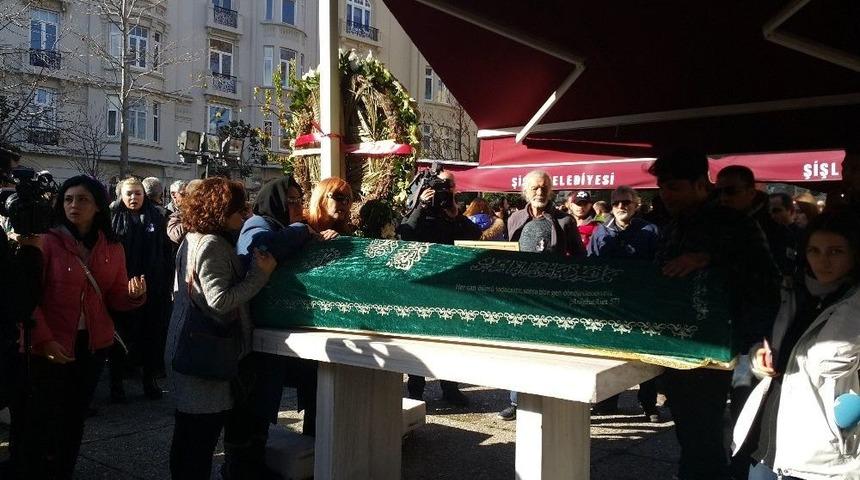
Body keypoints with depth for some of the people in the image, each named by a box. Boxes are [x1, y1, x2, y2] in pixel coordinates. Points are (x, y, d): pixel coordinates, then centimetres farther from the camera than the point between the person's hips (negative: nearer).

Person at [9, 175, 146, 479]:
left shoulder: (113, 249, 4)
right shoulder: (47, 242, -9)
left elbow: (115, 298, 7)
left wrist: (135, 294, -14)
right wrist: (44, 339, -19)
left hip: (93, 346, 5)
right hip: (49, 348, -4)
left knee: (74, 420, 17)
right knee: (40, 425, 3)